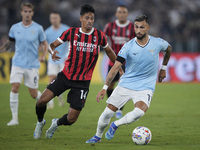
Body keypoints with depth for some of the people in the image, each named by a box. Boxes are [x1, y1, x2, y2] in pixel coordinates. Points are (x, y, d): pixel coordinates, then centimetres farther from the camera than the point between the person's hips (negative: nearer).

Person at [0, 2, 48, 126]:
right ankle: (14, 118, -8)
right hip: (18, 63, 2)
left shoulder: (38, 28, -2)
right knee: (15, 88, -15)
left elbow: (45, 44, 7)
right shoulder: (15, 28, 4)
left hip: (32, 65, -1)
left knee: (34, 94, 2)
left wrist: (43, 56, -10)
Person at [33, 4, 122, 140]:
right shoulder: (71, 32, -4)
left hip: (82, 82, 0)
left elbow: (109, 51, 15)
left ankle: (57, 123, 32)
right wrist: (52, 51, -23)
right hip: (65, 76, 0)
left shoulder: (99, 36, -3)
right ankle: (40, 122, 19)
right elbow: (53, 45, 1)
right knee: (42, 101, -15)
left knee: (71, 119, -5)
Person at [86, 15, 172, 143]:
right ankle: (98, 136, 26)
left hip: (145, 87, -1)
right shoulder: (128, 46, -9)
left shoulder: (157, 43, -6)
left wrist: (163, 68, 22)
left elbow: (168, 48, 19)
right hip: (126, 84, 1)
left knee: (139, 112, -29)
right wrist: (105, 88, -18)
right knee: (108, 112, -3)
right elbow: (116, 67, -11)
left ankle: (115, 125, -2)